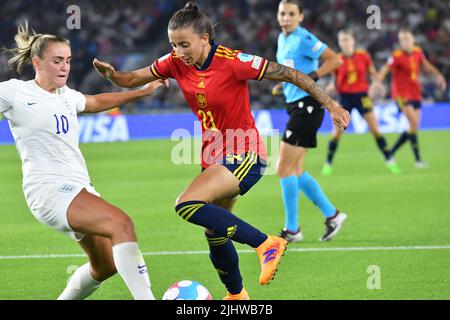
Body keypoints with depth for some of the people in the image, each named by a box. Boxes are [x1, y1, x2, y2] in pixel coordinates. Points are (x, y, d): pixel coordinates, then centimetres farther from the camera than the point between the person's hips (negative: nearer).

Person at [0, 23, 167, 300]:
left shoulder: (66, 96, 18)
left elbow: (97, 102, 37)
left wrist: (144, 91, 40)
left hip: (79, 187, 9)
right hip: (48, 189, -9)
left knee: (105, 265, 13)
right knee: (121, 223, -29)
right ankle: (145, 297, -35)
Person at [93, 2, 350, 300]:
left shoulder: (233, 62, -21)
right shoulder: (176, 63, -3)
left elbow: (288, 74, -15)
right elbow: (134, 79, 5)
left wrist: (330, 104, -13)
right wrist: (112, 74, -18)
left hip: (245, 156, -8)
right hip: (215, 157, 8)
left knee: (187, 205, -27)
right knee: (214, 234, 18)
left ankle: (266, 243, -22)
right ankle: (237, 295, 40)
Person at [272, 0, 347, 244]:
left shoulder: (303, 39, -14)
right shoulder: (282, 39, 14)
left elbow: (335, 60, -20)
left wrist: (309, 78, -22)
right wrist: (283, 85, 12)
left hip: (306, 106, -10)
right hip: (296, 106, 10)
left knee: (284, 168, -8)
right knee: (296, 171, 11)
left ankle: (292, 230, -1)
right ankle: (332, 215, 21)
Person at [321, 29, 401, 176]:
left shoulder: (363, 55, -3)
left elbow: (373, 73, 7)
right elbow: (335, 81, 7)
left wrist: (376, 83, -13)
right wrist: (331, 87, -14)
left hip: (361, 95, 0)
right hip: (345, 96, 0)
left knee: (374, 128, -2)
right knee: (337, 131, -4)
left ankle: (389, 161, 6)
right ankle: (328, 164, 8)